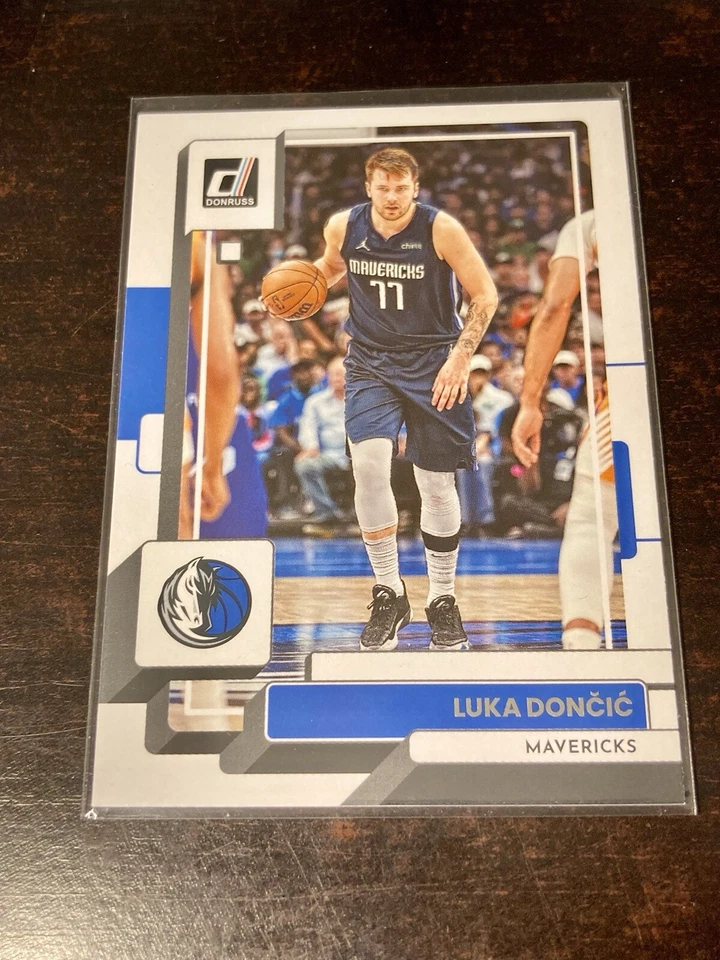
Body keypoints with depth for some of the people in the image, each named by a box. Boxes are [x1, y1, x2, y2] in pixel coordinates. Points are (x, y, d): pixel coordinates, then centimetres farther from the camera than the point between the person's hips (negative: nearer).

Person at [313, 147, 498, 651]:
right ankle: (389, 595, -2)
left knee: (437, 485, 2)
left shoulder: (440, 228, -11)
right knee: (369, 464, -20)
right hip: (370, 363, 2)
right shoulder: (343, 226, -1)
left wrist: (461, 356, -15)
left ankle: (443, 600, 22)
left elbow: (485, 294, -5)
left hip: (433, 364, -1)